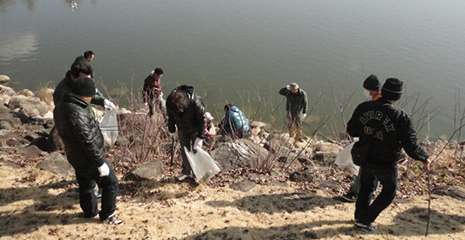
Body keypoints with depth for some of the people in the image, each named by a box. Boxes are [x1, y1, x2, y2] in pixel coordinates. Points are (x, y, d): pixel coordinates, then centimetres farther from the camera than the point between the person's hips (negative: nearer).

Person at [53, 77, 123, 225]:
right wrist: (100, 163, -20)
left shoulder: (61, 105, 0)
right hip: (88, 159, -9)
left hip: (75, 156, 10)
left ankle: (90, 211, 45)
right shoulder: (77, 114, -32)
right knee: (111, 183, 6)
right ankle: (107, 215, 19)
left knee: (86, 185, 26)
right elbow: (88, 141, -28)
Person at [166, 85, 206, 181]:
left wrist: (200, 137, -23)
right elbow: (170, 116, -5)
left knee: (196, 149, 2)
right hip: (182, 128, 4)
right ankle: (186, 171, 28)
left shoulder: (195, 102, -38)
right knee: (184, 150, 12)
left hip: (195, 129, -4)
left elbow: (202, 119, -25)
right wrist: (171, 130, 6)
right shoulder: (169, 101, -27)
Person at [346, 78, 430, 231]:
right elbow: (411, 147, -22)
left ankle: (360, 217, 40)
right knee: (389, 191, 22)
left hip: (365, 159, 4)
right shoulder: (400, 118, -25)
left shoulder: (363, 108, -12)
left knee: (366, 188, 28)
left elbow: (351, 131, 0)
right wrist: (424, 158, -3)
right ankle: (365, 220, 23)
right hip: (386, 165, -4)